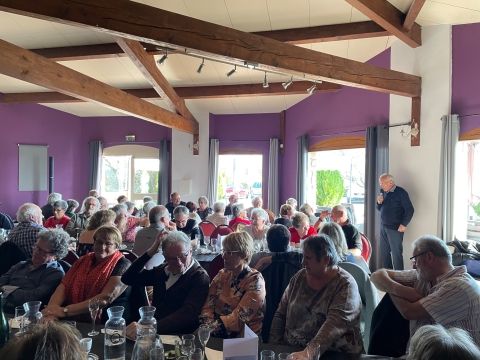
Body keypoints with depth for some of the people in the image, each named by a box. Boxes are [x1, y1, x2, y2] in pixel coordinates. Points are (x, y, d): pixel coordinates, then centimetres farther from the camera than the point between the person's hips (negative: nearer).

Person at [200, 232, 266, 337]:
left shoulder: (255, 281, -9)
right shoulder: (222, 275, 9)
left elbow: (240, 318, -16)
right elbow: (208, 306, 3)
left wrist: (213, 327, -22)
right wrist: (206, 326, -15)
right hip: (218, 334, 5)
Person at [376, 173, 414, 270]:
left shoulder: (401, 192, -11)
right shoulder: (383, 192, 8)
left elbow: (410, 209, -11)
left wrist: (404, 224, -14)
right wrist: (379, 202, -3)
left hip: (395, 228, -7)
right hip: (383, 226, 7)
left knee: (396, 253, -2)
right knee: (384, 252, 13)